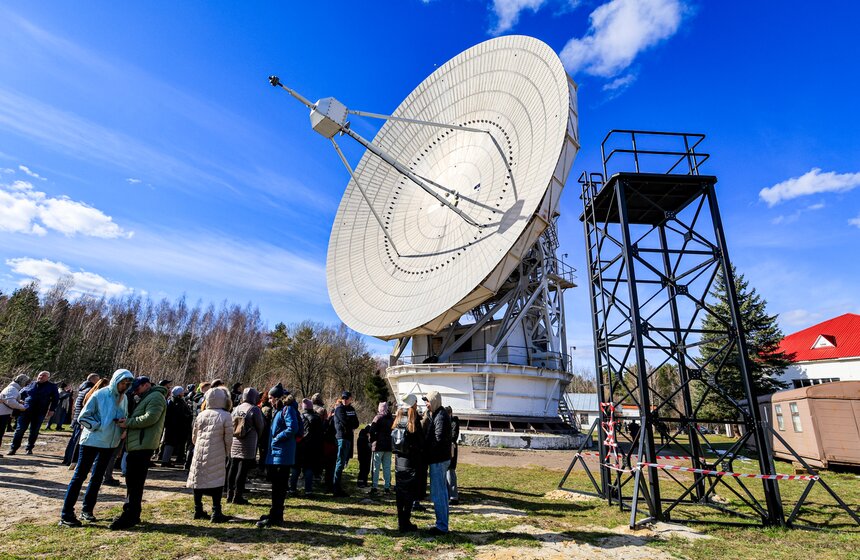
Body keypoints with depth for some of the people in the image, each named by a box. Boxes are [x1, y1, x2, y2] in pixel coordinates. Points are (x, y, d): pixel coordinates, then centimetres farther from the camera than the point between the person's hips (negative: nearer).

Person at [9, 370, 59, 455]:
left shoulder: (52, 387, 3)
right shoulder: (31, 384, 9)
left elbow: (56, 398, 5)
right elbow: (21, 394, 19)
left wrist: (52, 409, -4)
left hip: (39, 413, -1)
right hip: (26, 411, 2)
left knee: (34, 431, 5)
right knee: (20, 429, 2)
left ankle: (29, 448, 18)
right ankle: (13, 448, 15)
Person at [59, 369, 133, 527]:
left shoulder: (124, 398, 3)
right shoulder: (100, 395, -14)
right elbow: (83, 417, -11)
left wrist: (123, 429, -6)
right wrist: (99, 426, -18)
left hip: (110, 443, 6)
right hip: (91, 441, -6)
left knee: (98, 477, 14)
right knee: (80, 475, 0)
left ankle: (87, 509, 26)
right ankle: (66, 514, 9)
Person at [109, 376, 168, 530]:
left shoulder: (156, 397, -9)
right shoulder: (146, 398, 25)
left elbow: (150, 418, -22)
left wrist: (128, 423, -14)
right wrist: (128, 423, 12)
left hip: (142, 446, -11)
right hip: (136, 445, 11)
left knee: (135, 483, -7)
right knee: (132, 481, 16)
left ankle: (129, 517, -2)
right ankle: (132, 515, 26)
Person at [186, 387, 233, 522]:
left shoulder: (201, 415, 3)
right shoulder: (226, 416, -11)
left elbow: (194, 436, 12)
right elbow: (228, 439, -8)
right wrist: (227, 453, 9)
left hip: (200, 453, 5)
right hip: (217, 455, -5)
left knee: (199, 480, 15)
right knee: (217, 482, 2)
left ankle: (198, 511, 25)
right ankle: (216, 513, 3)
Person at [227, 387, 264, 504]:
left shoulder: (236, 408, 6)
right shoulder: (255, 409, -11)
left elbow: (231, 425, 10)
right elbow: (260, 427, -5)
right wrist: (257, 437, 15)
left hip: (235, 444, 6)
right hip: (248, 446, -6)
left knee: (233, 469, 14)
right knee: (243, 470, 0)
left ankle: (230, 495, 22)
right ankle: (237, 496, 4)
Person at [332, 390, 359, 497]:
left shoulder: (351, 409, 17)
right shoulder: (339, 409, -6)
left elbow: (356, 423, 11)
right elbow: (345, 422, -16)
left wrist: (351, 426, -5)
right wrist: (352, 425, 0)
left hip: (349, 437, 7)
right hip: (342, 437, -7)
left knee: (344, 462, 12)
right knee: (340, 462, -7)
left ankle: (337, 487, 21)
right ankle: (336, 489, -2)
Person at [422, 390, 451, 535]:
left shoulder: (440, 416, -18)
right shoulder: (437, 414, 13)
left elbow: (439, 439, -23)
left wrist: (428, 453, -12)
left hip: (438, 460, -10)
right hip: (440, 458, 10)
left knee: (438, 493, -1)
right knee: (442, 492, 17)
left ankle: (442, 526, 8)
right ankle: (442, 524, 27)